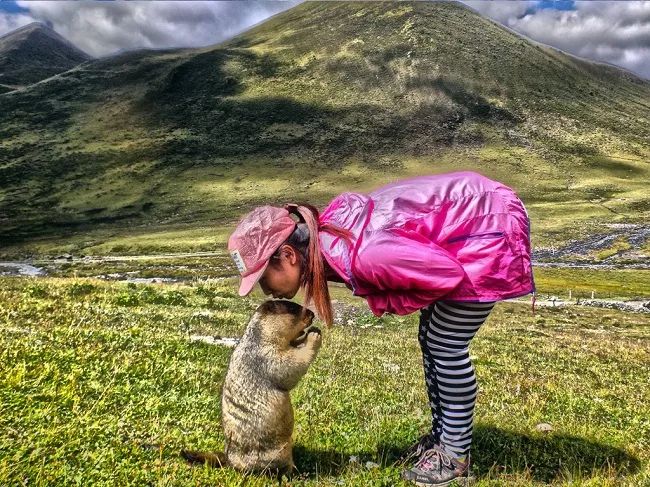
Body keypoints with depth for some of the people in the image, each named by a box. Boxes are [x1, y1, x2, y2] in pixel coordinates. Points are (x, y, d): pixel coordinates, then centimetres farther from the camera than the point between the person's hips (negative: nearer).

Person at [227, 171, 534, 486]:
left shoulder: (358, 258, -35)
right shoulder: (326, 227, -7)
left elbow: (448, 275, -26)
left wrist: (386, 302, -14)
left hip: (488, 230, -9)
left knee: (445, 346, -2)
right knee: (430, 339, 14)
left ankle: (455, 454, 18)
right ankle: (441, 433, 32)